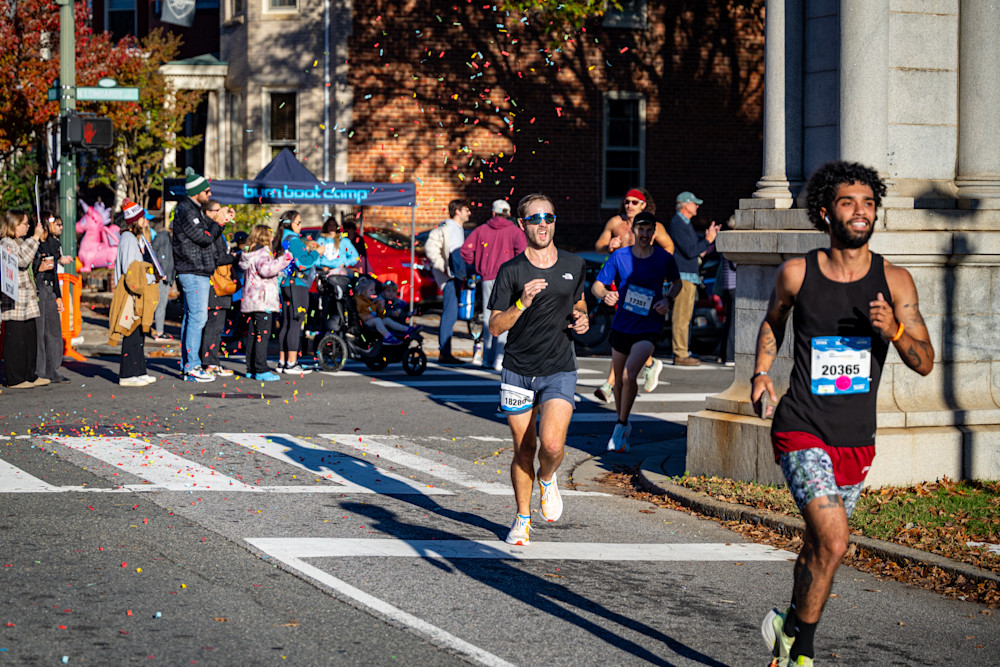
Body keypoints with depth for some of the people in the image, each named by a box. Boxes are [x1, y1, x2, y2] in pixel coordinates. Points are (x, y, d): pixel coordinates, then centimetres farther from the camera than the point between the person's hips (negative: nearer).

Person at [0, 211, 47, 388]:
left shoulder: (21, 242, 20)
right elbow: (22, 260, -27)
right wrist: (35, 238, -24)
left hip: (27, 300, 10)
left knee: (31, 337, 11)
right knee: (15, 338, -6)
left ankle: (29, 375, 18)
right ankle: (14, 379, -1)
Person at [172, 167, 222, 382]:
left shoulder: (194, 210, 18)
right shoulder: (187, 212, -14)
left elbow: (207, 235, 20)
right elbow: (205, 238, -18)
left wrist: (219, 222, 7)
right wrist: (219, 223, -5)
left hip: (195, 273, 11)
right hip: (194, 273, -11)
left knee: (190, 317, 12)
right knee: (197, 318, -11)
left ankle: (187, 365, 16)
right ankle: (192, 366, -11)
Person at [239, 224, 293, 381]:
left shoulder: (249, 255, 18)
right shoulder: (262, 254, -10)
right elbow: (265, 269, -27)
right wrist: (283, 260, -22)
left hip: (249, 302, 9)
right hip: (262, 302, -9)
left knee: (252, 335, 11)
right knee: (263, 335, -9)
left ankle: (251, 369, 14)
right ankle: (261, 370, -12)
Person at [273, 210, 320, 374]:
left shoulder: (280, 240, 15)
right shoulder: (293, 240, -13)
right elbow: (302, 263, -20)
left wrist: (306, 248, 13)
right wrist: (316, 252, -9)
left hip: (284, 285, 9)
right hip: (297, 285, -9)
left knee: (286, 324, 12)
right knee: (295, 324, -7)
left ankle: (282, 361, 14)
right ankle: (291, 363, -8)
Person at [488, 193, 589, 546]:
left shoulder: (575, 266, 4)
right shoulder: (511, 271, -5)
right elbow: (495, 326, -5)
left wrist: (581, 319, 1)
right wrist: (523, 303, -21)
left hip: (559, 371, 1)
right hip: (518, 372, 0)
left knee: (552, 444, -18)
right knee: (524, 450, 7)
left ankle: (547, 478, 18)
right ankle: (523, 519, 26)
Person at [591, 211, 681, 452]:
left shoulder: (664, 258, -4)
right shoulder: (619, 256, -4)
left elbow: (677, 282, 15)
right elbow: (596, 286, 1)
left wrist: (667, 299, -5)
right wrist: (605, 295, -23)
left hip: (649, 327, -3)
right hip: (621, 325, 3)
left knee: (629, 375, -21)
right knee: (619, 380, 13)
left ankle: (621, 425, -6)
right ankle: (623, 427, 35)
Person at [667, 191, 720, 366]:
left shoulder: (685, 223, 20)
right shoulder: (678, 224, -12)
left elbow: (695, 249, 22)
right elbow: (690, 251, -19)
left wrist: (709, 236, 13)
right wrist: (708, 240, -12)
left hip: (690, 276, 11)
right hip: (683, 276, -11)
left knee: (684, 317, 11)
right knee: (681, 317, -10)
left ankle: (681, 353, 14)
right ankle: (680, 354, -10)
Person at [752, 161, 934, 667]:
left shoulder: (894, 281, -2)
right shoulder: (797, 273, -4)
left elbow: (925, 363, -2)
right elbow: (773, 320, 19)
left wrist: (894, 330, -20)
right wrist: (761, 371, 7)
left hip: (856, 439, 4)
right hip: (802, 431, -3)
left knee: (818, 545, 17)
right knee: (833, 540, -19)